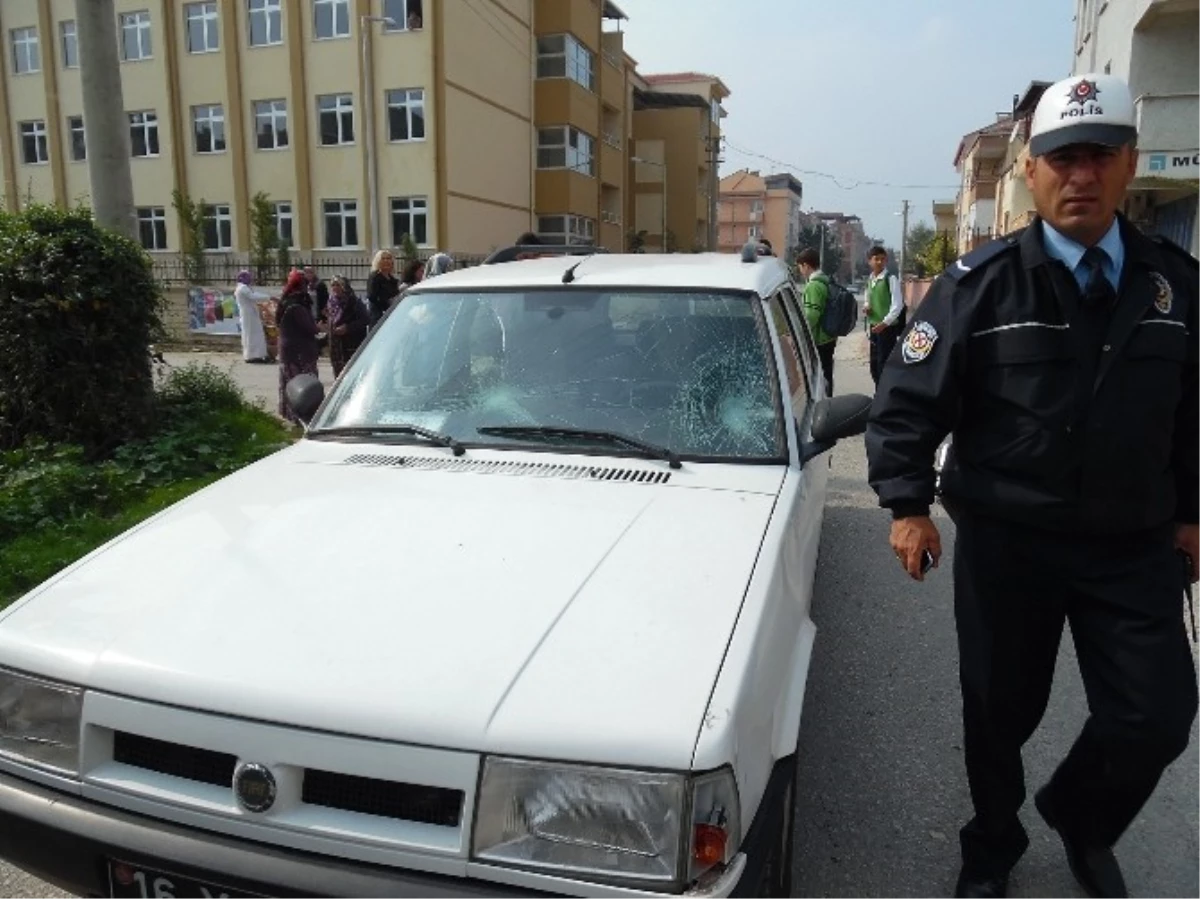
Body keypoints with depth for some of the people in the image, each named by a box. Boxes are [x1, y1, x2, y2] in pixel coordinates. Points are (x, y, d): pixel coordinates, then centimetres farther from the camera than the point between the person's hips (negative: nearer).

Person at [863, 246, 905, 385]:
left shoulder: (891, 279, -11)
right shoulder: (870, 280, 11)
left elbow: (897, 305, -15)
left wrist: (884, 323, -22)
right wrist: (866, 306, 1)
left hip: (887, 327, -7)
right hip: (873, 327, 7)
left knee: (884, 365, -7)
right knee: (874, 365, 12)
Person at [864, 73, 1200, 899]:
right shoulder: (983, 283, -9)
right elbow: (908, 401, -9)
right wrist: (908, 506, -16)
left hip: (1133, 544, 3)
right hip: (1005, 541, -2)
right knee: (1000, 709, 12)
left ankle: (1079, 818, 37)